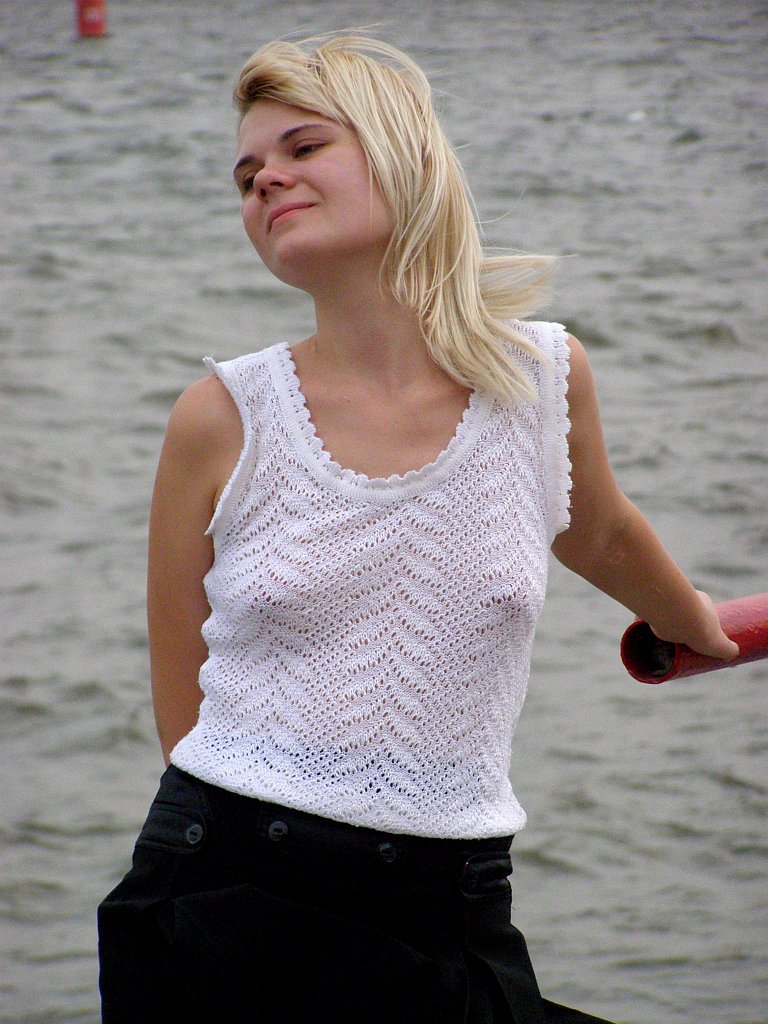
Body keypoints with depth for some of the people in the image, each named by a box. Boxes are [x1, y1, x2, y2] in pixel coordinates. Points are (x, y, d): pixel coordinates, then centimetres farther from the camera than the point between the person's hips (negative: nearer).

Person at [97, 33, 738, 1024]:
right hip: (218, 910, -1)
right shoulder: (225, 419, -2)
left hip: (446, 918, 1)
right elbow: (186, 716, 6)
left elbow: (599, 536, 26)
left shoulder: (546, 377, 3)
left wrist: (698, 624, 43)